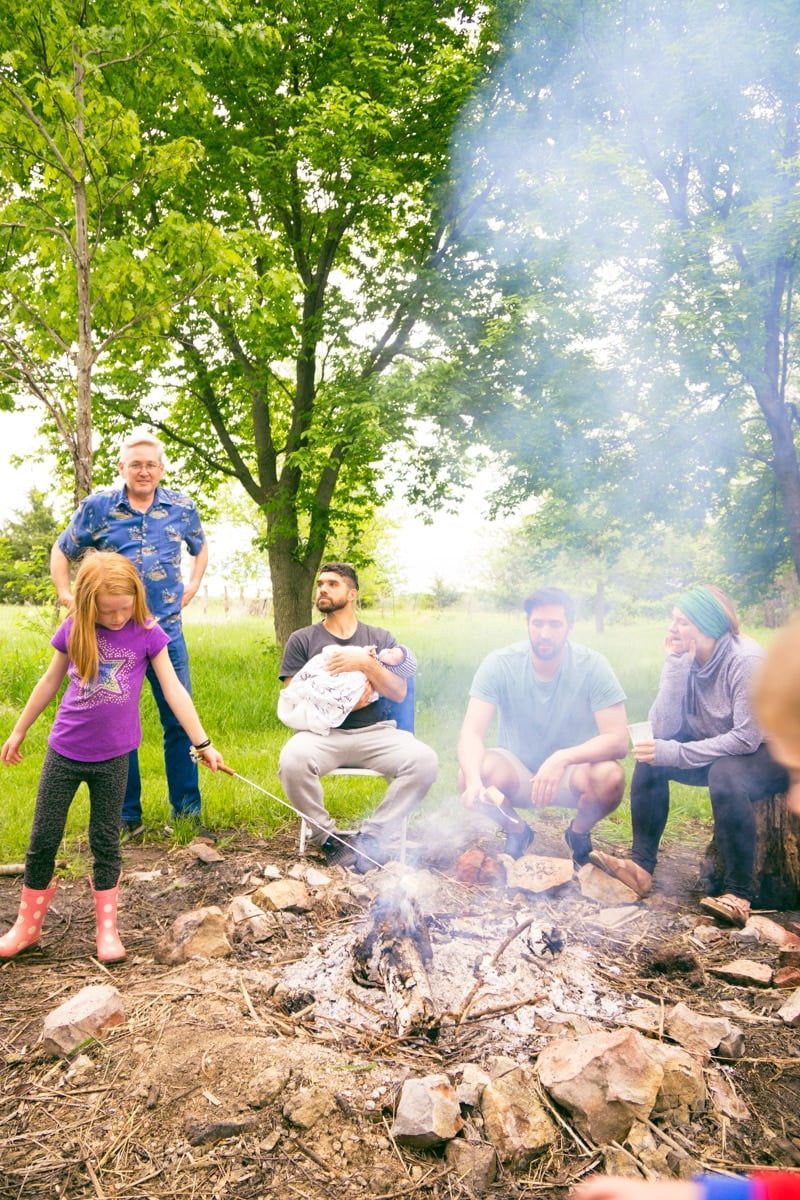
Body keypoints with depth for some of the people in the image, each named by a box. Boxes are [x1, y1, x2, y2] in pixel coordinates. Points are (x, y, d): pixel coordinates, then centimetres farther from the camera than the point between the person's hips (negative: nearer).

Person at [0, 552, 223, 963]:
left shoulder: (147, 633, -9)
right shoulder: (73, 630, -5)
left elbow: (174, 690, -7)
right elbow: (50, 682, 9)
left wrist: (202, 743, -9)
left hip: (112, 756, -2)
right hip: (64, 751, 2)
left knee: (105, 841, 8)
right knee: (43, 838, 9)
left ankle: (107, 929, 22)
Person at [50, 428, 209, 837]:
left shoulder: (182, 507, 4)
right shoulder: (97, 507, 0)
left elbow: (200, 547, 24)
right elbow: (61, 553, 13)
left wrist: (192, 588, 12)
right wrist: (68, 597, 4)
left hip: (167, 631, 1)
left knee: (179, 720, 4)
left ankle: (187, 809, 17)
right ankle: (127, 815, 19)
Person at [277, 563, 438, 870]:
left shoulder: (380, 638, 14)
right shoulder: (302, 640, 11)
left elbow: (398, 693, 4)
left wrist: (366, 663, -12)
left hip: (376, 732, 1)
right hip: (322, 733, -1)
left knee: (425, 760, -26)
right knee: (292, 762, -34)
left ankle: (373, 837, -12)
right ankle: (328, 839, -9)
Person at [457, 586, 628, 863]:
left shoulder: (593, 666, -16)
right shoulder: (499, 664, -16)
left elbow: (618, 740, -22)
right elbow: (472, 733, -23)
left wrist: (563, 758, -40)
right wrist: (474, 778, -45)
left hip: (572, 772, 0)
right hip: (517, 771, 0)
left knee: (610, 777, -32)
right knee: (469, 774, -30)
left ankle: (578, 832, 4)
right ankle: (517, 831, 4)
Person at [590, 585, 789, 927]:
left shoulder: (746, 660, -24)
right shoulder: (684, 660, -7)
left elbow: (747, 738, -29)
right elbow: (664, 730, -15)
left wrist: (674, 753, -32)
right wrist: (674, 666, -23)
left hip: (768, 753, -6)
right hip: (715, 751, 6)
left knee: (725, 773, -36)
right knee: (649, 759, -16)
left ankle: (738, 894, -25)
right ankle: (641, 866, -11)